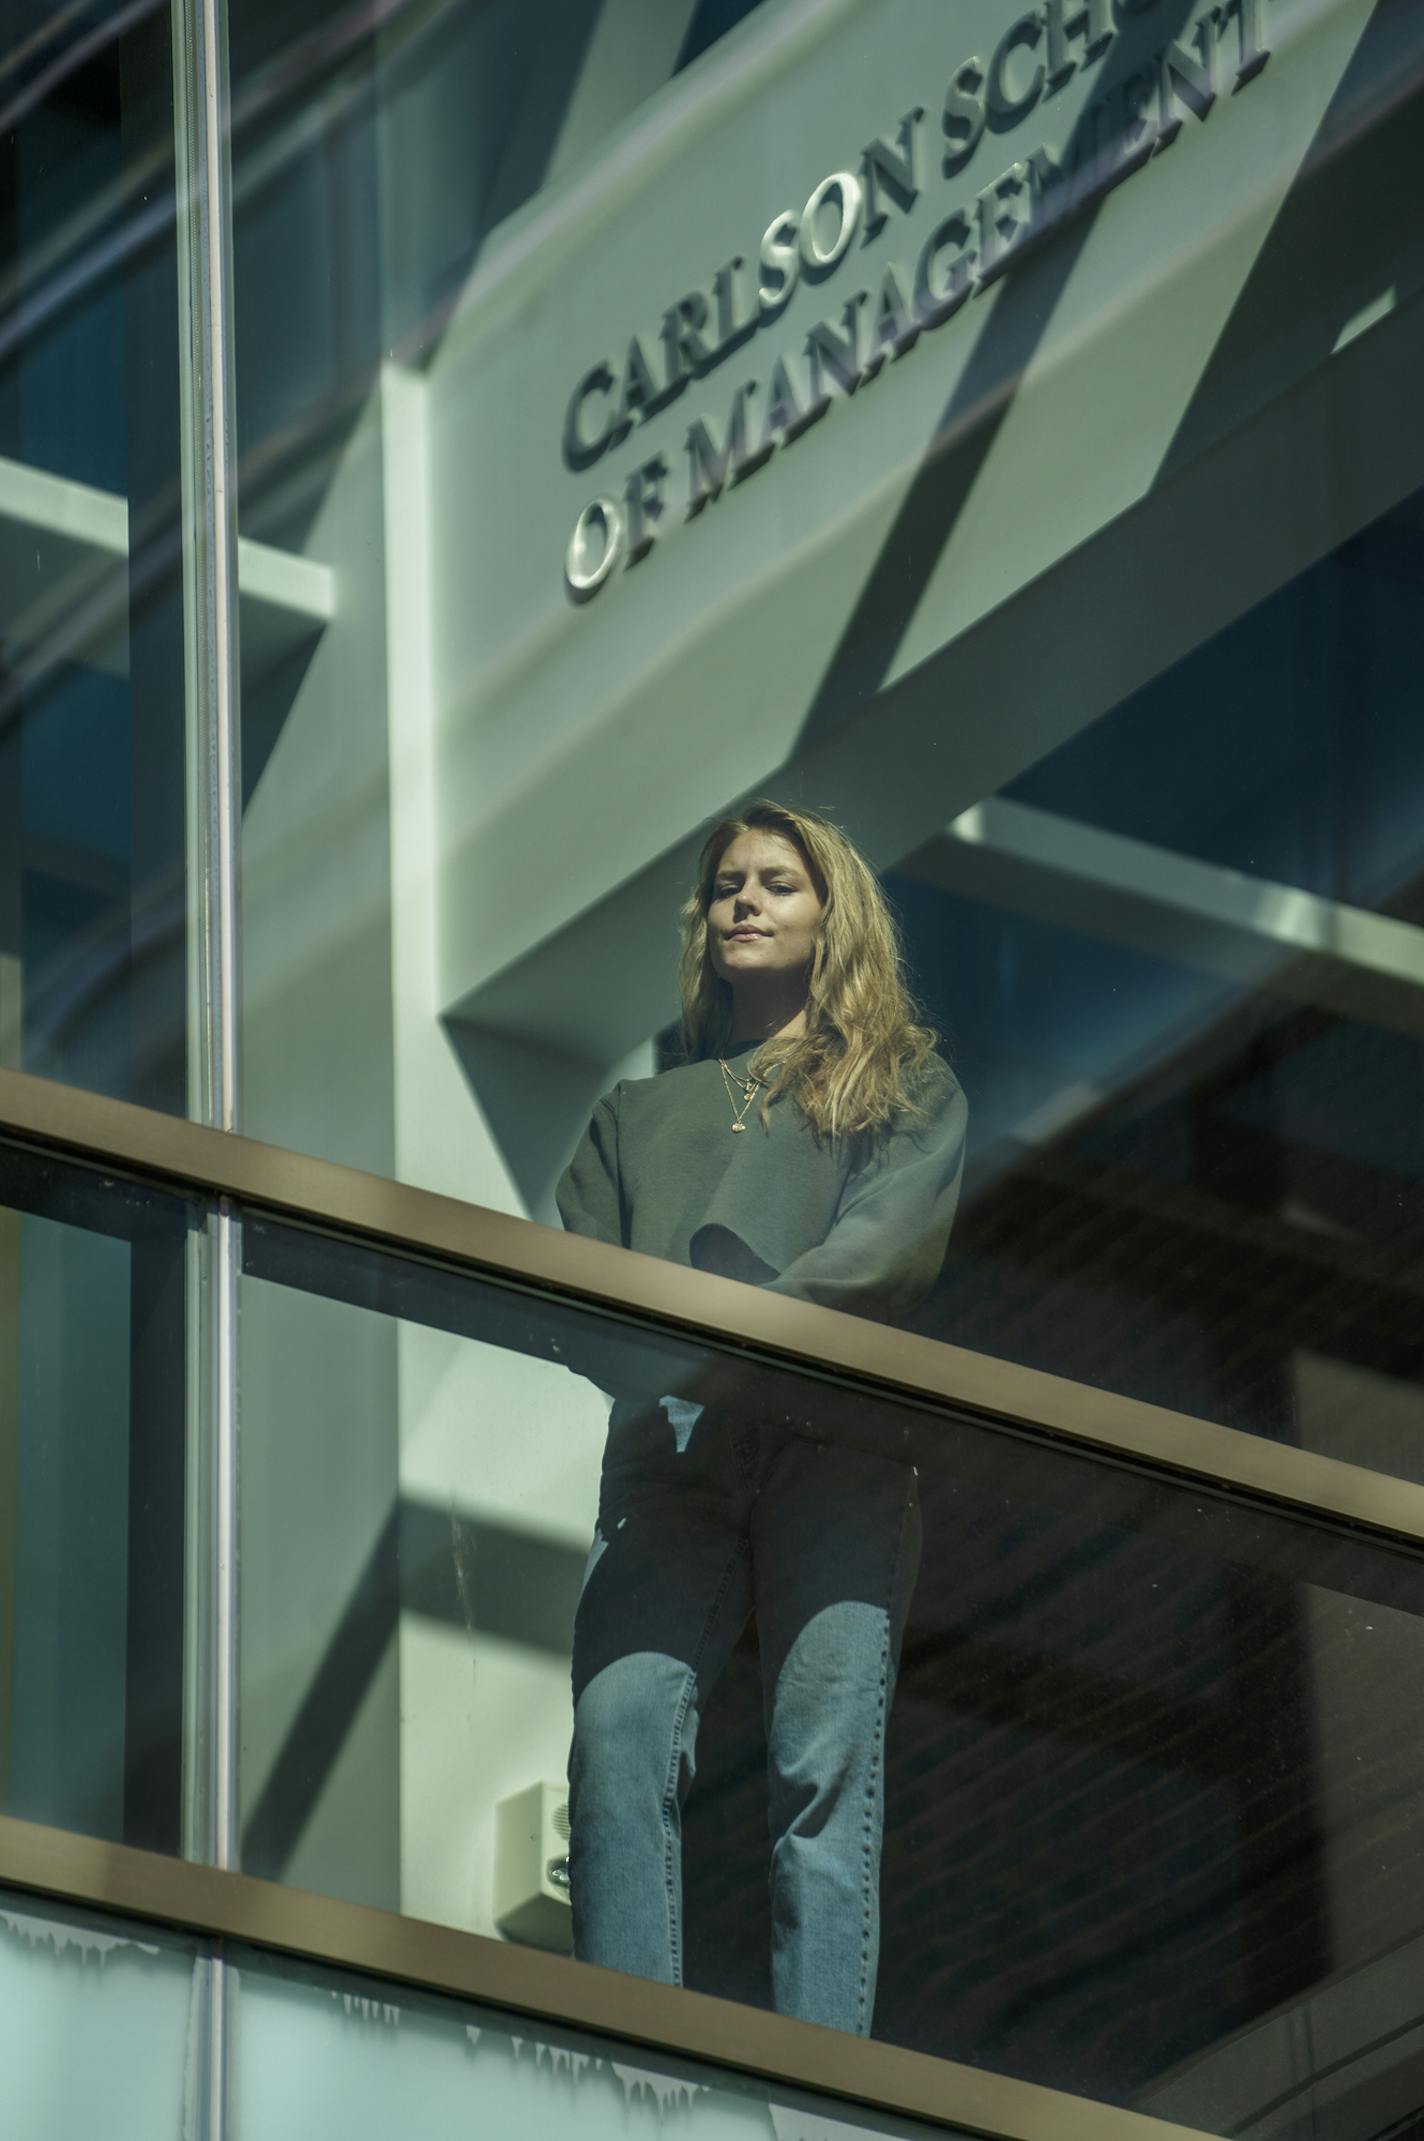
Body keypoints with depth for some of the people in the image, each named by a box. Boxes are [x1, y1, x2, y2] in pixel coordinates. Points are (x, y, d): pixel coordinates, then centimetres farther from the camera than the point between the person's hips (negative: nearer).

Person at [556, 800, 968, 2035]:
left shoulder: (905, 1087, 21)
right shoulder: (640, 1107, 31)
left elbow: (890, 1246, 2)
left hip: (835, 1446, -2)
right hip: (670, 1458, 2)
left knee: (826, 1751, -20)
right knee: (620, 1725, -22)